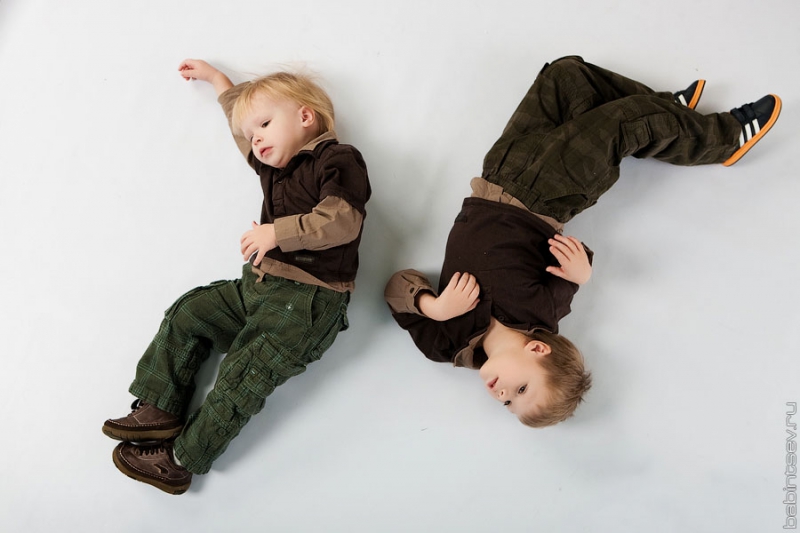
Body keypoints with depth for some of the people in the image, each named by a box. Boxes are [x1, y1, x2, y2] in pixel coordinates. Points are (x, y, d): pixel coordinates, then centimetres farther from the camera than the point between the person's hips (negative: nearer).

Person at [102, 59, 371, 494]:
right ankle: (160, 409, 7)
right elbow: (240, 119, 41)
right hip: (259, 287, 9)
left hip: (308, 299, -9)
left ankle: (180, 460, -8)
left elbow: (342, 221, -22)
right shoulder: (273, 165, 20)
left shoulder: (337, 159, -6)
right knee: (188, 313, 6)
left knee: (243, 372, -17)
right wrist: (215, 79, 44)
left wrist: (277, 232, -21)